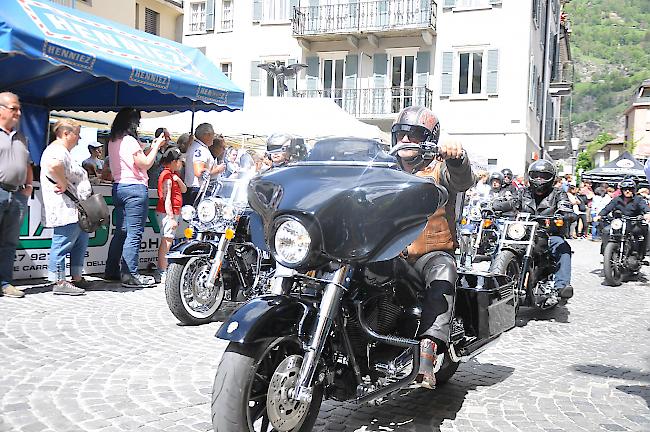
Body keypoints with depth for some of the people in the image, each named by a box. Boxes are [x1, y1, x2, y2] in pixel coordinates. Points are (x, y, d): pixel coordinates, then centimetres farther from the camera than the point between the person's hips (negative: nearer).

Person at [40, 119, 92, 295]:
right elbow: (53, 166, -36)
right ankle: (59, 283, -3)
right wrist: (63, 183, -24)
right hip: (65, 209, -12)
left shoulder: (63, 151, 23)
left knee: (81, 241, 16)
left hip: (75, 210, 12)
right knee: (63, 244, -7)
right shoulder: (57, 150, -13)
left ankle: (77, 278, 22)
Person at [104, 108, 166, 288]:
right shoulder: (130, 141, -13)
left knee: (120, 231, 16)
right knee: (134, 233, -6)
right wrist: (156, 146, -2)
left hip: (119, 188, 9)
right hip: (135, 188, -9)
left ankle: (112, 271, 21)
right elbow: (145, 164, -11)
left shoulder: (112, 142, 13)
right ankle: (130, 275, -5)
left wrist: (149, 147, 16)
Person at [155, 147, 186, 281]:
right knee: (167, 242, -10)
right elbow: (166, 199, -19)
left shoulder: (173, 175, 17)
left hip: (173, 212, 10)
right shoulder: (167, 176, -14)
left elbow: (184, 190, 12)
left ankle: (162, 270, 21)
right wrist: (171, 218, -23)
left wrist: (178, 179, -7)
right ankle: (163, 274, -8)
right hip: (167, 213, -10)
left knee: (167, 242, 13)